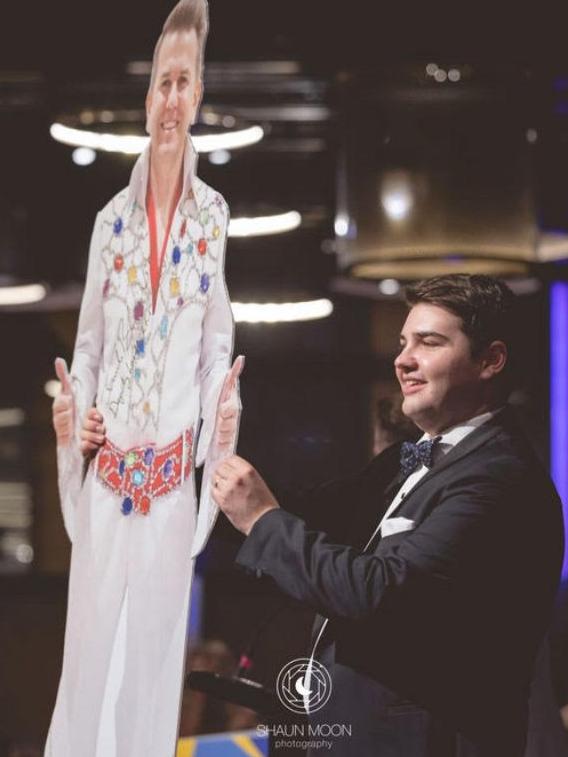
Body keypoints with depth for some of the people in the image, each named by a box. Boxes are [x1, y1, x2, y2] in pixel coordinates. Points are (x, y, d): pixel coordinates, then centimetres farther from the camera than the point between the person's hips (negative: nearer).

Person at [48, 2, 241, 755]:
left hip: (173, 485, -1)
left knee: (155, 658, 7)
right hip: (105, 480, 2)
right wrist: (71, 412, -9)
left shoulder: (215, 218, -2)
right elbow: (88, 341, 9)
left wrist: (226, 405, -18)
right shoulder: (111, 219, 3)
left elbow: (219, 344, 2)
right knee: (87, 655, 6)